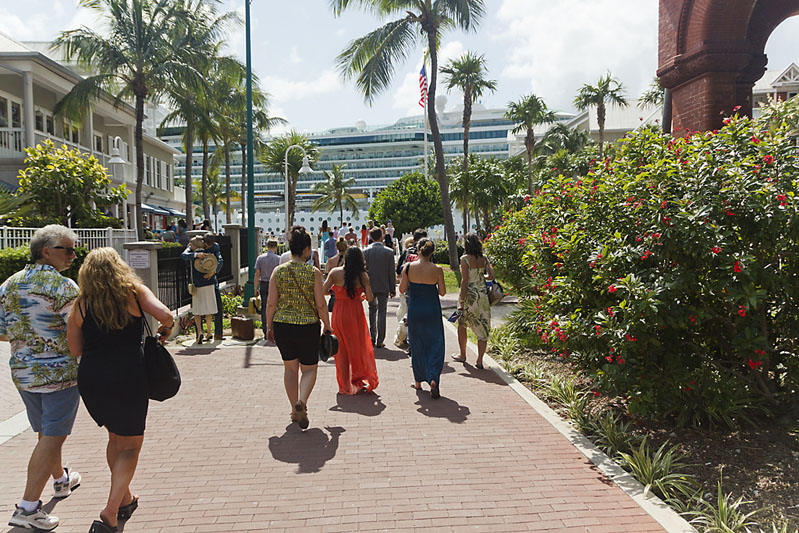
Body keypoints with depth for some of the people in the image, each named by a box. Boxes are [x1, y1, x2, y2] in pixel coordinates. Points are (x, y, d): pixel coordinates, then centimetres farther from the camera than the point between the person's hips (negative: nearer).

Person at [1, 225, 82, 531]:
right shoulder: (63, 286, -17)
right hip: (59, 372, -8)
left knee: (45, 432, 22)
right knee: (53, 437, 0)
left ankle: (61, 480, 43)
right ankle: (27, 508, 0)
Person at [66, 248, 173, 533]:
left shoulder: (80, 304, 4)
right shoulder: (134, 291, -3)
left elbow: (75, 349, 6)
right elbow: (164, 314, -17)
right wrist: (165, 330, 4)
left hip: (90, 379, 4)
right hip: (127, 377, -4)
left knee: (115, 438, 24)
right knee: (130, 444, 10)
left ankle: (125, 500, 38)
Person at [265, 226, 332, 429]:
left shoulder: (278, 271, -2)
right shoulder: (314, 272, -8)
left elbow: (271, 303, -1)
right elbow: (321, 305, -7)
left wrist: (269, 326, 11)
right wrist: (328, 326, 5)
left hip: (282, 325, 3)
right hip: (308, 326, -2)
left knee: (290, 368, 17)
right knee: (309, 368, 11)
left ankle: (295, 410, 22)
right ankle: (301, 402, -13)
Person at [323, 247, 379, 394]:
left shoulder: (335, 273, -6)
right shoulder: (363, 275, -6)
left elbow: (323, 291, -6)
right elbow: (370, 298, -9)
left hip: (339, 313, 1)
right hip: (355, 312, -1)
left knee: (341, 349, 11)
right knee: (359, 347, 15)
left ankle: (345, 386, 18)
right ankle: (362, 381, 21)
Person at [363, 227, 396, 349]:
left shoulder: (365, 251, -6)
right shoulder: (389, 252, -8)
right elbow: (391, 272, -5)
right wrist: (393, 288, 3)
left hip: (370, 286, 1)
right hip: (384, 287, -1)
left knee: (372, 309, 21)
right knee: (381, 312, 5)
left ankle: (372, 337, 16)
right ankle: (379, 341, 5)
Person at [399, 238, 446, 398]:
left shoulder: (408, 267, -8)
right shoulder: (437, 270, -10)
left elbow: (402, 289, -2)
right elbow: (442, 292, -2)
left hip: (414, 310, 2)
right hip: (432, 310, -1)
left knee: (417, 345, 17)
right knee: (435, 345, 7)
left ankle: (418, 381, 27)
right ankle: (433, 379, -11)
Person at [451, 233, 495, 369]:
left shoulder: (465, 258, -11)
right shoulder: (484, 258, 4)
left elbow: (465, 280, -15)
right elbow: (491, 276, 0)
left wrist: (461, 301, -13)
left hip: (470, 295, -4)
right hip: (483, 295, 4)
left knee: (462, 325, 16)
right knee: (483, 328, 7)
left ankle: (462, 355, 27)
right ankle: (480, 360, 4)